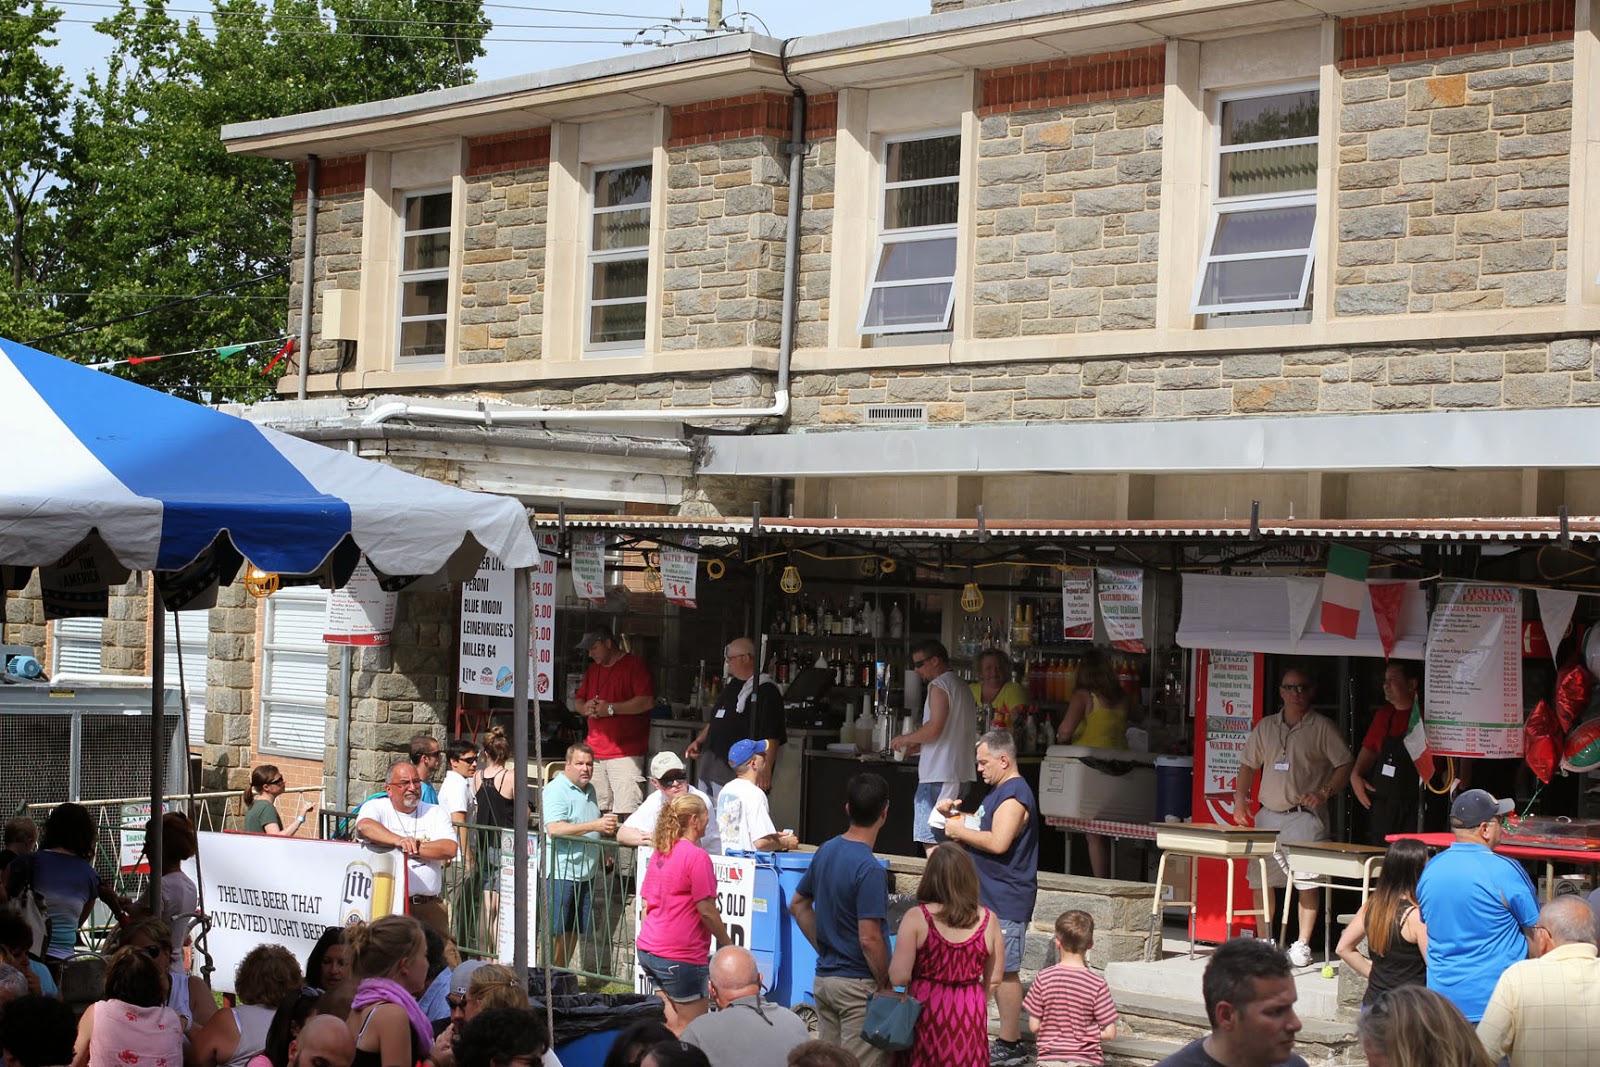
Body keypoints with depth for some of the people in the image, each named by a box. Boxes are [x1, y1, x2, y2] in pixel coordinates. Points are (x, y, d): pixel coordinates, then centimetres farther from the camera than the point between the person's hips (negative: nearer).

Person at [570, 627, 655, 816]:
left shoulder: (634, 664, -3)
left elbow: (647, 701, -14)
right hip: (595, 752, 7)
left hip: (625, 752, -7)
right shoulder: (593, 669, 20)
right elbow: (577, 701, 25)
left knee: (627, 811, -14)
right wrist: (585, 708, 0)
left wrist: (610, 708, -14)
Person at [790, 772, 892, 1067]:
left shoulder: (825, 851, 5)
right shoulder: (870, 870, -20)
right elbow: (869, 939, -22)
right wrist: (886, 986, -12)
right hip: (859, 986, -8)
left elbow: (798, 905, 16)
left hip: (824, 979, 8)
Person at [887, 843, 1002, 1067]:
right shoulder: (987, 920, -4)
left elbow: (899, 977, -14)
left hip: (925, 1011, -2)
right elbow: (994, 979, 5)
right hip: (970, 1013, 2)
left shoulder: (916, 918, -12)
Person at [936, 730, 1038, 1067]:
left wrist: (960, 831, -14)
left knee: (1004, 970, -7)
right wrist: (954, 815, 10)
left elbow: (998, 842, -26)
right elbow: (983, 829, 26)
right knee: (1000, 970, 13)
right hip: (993, 896, 11)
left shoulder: (1014, 795, -17)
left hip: (1005, 900, -11)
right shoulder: (1000, 791, 17)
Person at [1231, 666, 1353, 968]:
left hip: (1305, 816, -5)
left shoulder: (1322, 727, -1)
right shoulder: (1266, 727, 13)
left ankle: (1303, 944, -4)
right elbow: (1249, 764, 19)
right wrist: (1239, 800, 7)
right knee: (1262, 878, 5)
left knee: (1306, 880, -9)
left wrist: (1324, 793, -16)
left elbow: (1346, 764, -4)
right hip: (1268, 815, 5)